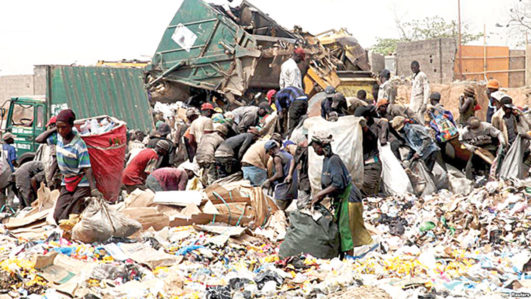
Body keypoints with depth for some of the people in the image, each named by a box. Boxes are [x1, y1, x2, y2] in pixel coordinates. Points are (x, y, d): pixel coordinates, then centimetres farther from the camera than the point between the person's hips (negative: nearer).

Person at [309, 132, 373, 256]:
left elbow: (338, 184, -26)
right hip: (340, 199, 10)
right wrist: (318, 199, 6)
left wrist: (320, 194, -20)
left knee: (346, 229, -6)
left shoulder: (334, 160, -19)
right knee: (338, 228, 11)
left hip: (348, 198, -10)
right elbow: (328, 185, 16)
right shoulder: (326, 160, 10)